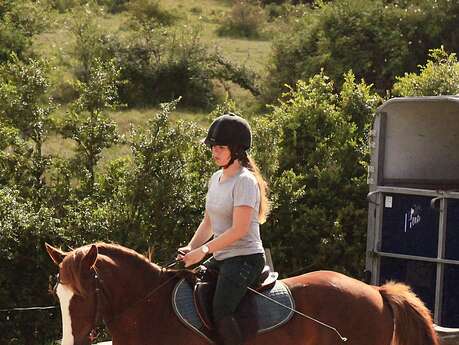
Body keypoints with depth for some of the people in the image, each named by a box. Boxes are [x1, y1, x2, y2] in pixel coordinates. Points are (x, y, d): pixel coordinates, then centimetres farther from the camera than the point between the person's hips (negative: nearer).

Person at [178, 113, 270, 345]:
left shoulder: (245, 181, -14)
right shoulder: (216, 178, 14)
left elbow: (239, 230, -20)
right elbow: (208, 222, 19)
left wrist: (204, 250, -19)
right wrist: (190, 249, 3)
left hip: (245, 258, -9)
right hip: (221, 258, 9)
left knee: (220, 312, -25)